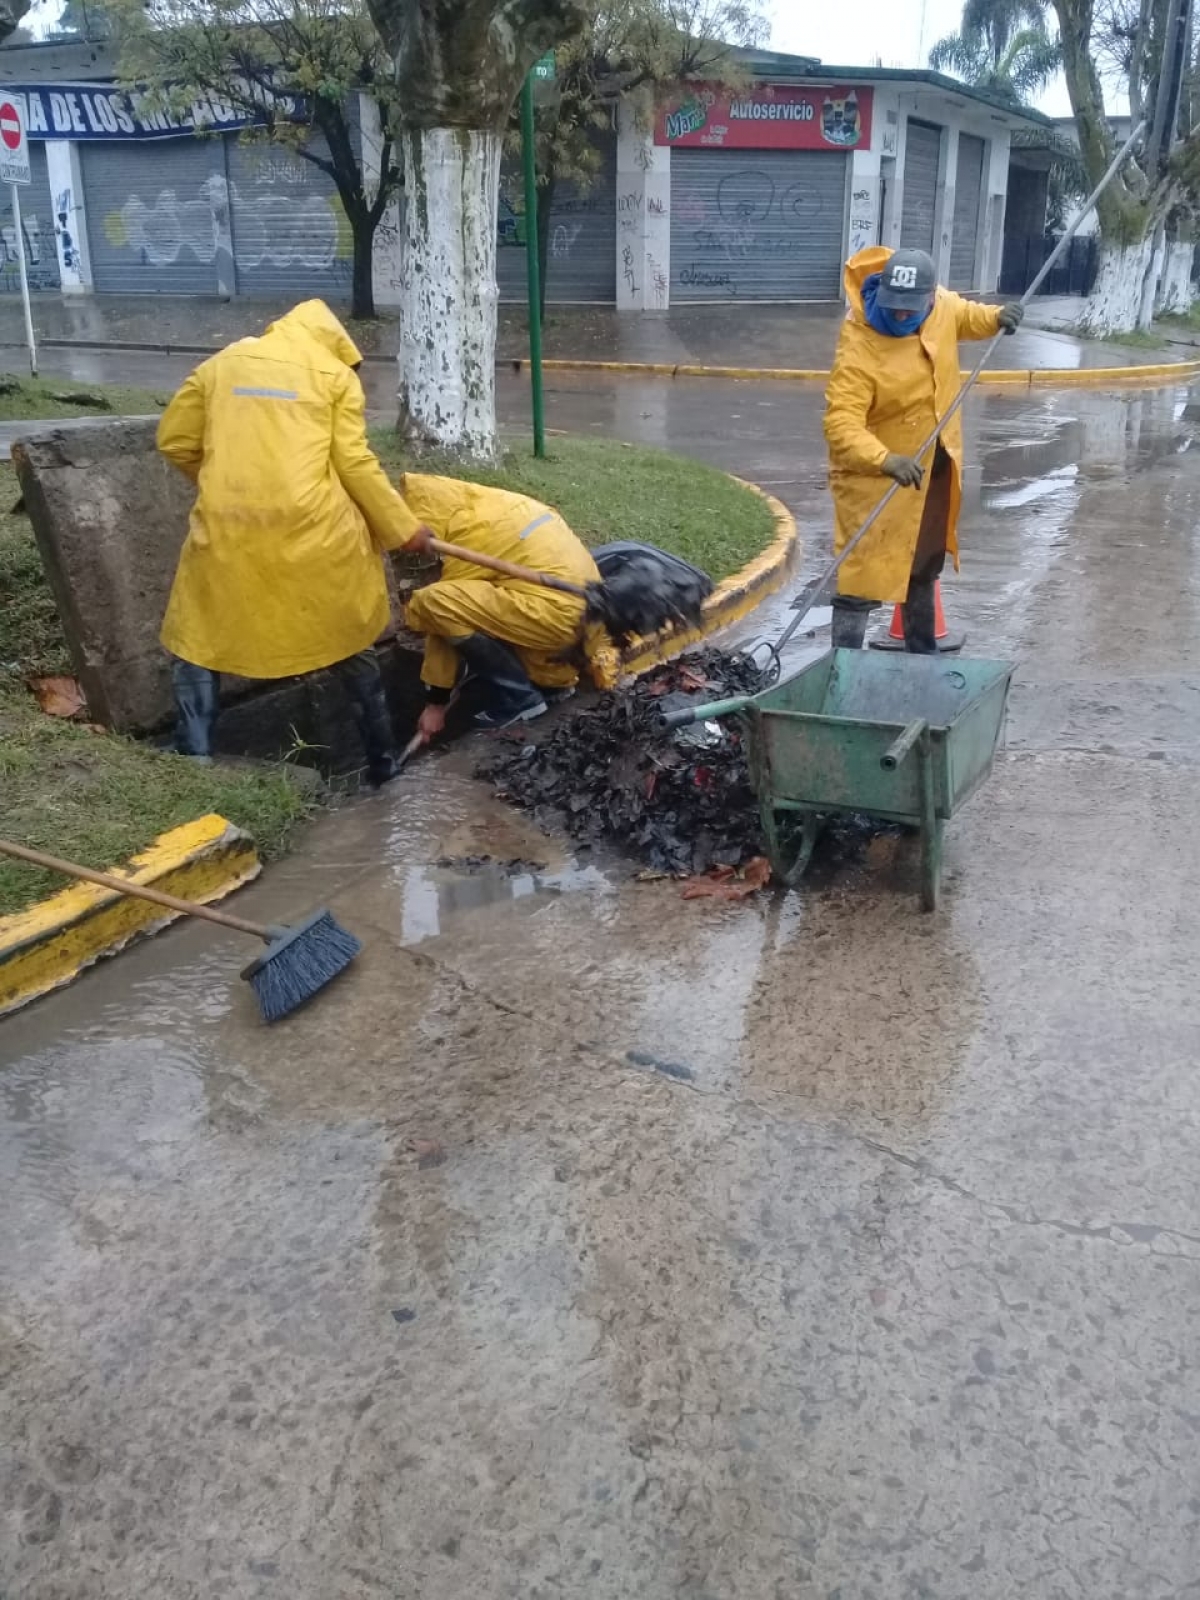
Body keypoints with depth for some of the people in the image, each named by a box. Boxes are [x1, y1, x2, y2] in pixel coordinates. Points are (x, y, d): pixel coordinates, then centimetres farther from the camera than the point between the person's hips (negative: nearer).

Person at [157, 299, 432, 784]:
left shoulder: (222, 363, 16)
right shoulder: (336, 373, 9)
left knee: (198, 644, 17)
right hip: (313, 527, 0)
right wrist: (402, 528, 9)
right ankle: (383, 759, 26)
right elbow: (355, 464, 1)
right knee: (348, 639, 18)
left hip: (227, 528, 1)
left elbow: (174, 440, 17)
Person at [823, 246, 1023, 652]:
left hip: (935, 470, 8)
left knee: (924, 570, 22)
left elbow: (964, 316, 17)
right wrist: (885, 460, -53)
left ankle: (923, 656, 41)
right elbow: (841, 423, -38)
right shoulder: (858, 349, -30)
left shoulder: (940, 306, -8)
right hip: (876, 479, -7)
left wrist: (995, 318, -4)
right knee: (864, 577, -9)